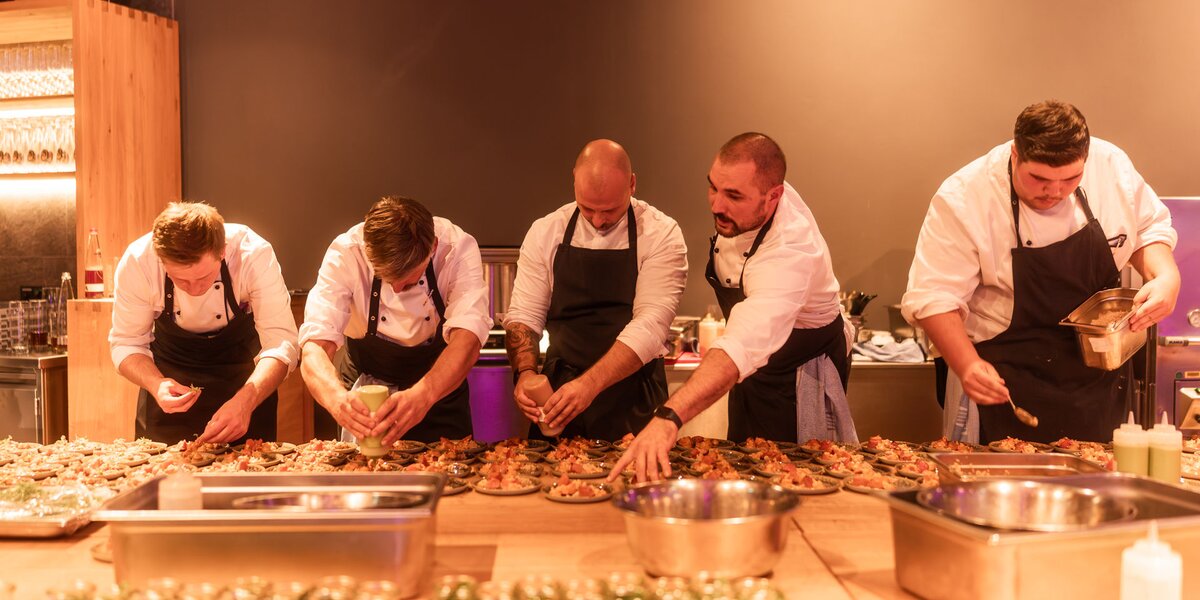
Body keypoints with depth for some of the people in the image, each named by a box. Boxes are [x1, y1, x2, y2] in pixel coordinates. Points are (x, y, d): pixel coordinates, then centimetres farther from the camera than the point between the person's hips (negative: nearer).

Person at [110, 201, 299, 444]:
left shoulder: (254, 254, -33)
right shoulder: (136, 262, -28)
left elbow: (281, 343, -32)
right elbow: (125, 344, -15)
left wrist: (245, 401, -48)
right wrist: (156, 385, -36)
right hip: (169, 372, 1)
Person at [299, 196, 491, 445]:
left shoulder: (459, 248, -29)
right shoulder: (345, 253, -27)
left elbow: (468, 339, -39)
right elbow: (315, 346, -33)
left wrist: (423, 395, -58)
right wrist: (338, 398, -55)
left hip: (440, 385, 0)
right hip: (368, 385, 0)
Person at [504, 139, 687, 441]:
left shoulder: (661, 234, -9)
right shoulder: (545, 232, 0)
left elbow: (651, 325, -18)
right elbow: (523, 315, 2)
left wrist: (590, 384, -29)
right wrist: (525, 373, -17)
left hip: (633, 404, -2)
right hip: (559, 393, 3)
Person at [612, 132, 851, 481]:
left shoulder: (789, 253, -42)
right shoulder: (743, 204, -18)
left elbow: (743, 347, -57)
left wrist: (669, 417, -69)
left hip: (802, 374, -8)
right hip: (756, 365, 8)